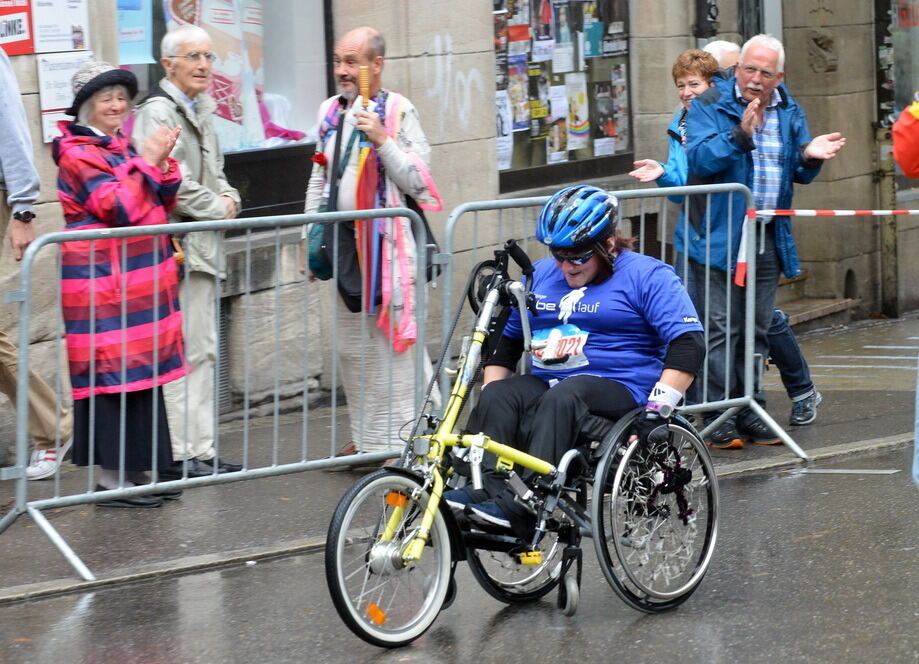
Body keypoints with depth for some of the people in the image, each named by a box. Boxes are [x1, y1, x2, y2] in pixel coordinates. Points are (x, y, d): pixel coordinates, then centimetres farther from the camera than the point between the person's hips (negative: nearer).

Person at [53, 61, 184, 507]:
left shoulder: (120, 147, 18)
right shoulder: (77, 154, -10)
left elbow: (162, 203, 16)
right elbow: (120, 207, -19)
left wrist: (163, 161, 1)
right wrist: (146, 161, -14)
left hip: (139, 278, 9)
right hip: (103, 282, -9)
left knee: (142, 375, 10)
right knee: (113, 376, -8)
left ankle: (133, 469, 16)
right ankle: (110, 477, -4)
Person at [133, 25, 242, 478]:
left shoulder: (199, 111, 19)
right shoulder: (157, 112, -12)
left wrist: (229, 199, 8)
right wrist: (218, 208, -10)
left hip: (202, 246, 10)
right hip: (177, 247, -10)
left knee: (203, 351, 12)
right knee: (186, 352, -10)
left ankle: (200, 451, 17)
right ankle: (186, 454, -9)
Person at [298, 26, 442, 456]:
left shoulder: (398, 111, -6)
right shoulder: (331, 111, 13)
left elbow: (419, 182, -12)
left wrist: (382, 140, -22)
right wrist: (309, 238, 18)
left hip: (386, 240, -7)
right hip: (345, 240, 7)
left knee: (392, 344, -10)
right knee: (351, 347, 11)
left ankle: (401, 438, -6)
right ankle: (367, 437, 21)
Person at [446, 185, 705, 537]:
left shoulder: (647, 276, 0)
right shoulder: (540, 275, 18)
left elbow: (689, 345, -10)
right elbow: (503, 341, 24)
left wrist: (655, 411, -19)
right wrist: (491, 411, 11)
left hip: (616, 390, -6)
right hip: (544, 385, 6)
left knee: (562, 397, -38)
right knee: (497, 396, -26)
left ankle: (524, 508, -49)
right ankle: (484, 488, -43)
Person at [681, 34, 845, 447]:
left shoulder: (789, 112, 9)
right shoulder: (711, 106, -6)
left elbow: (800, 175, 13)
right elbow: (698, 159, -19)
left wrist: (808, 157, -10)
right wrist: (740, 134, -32)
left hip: (768, 238, 5)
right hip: (719, 236, -5)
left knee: (757, 331, 11)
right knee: (721, 329, -6)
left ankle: (751, 411, 18)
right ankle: (721, 416, -3)